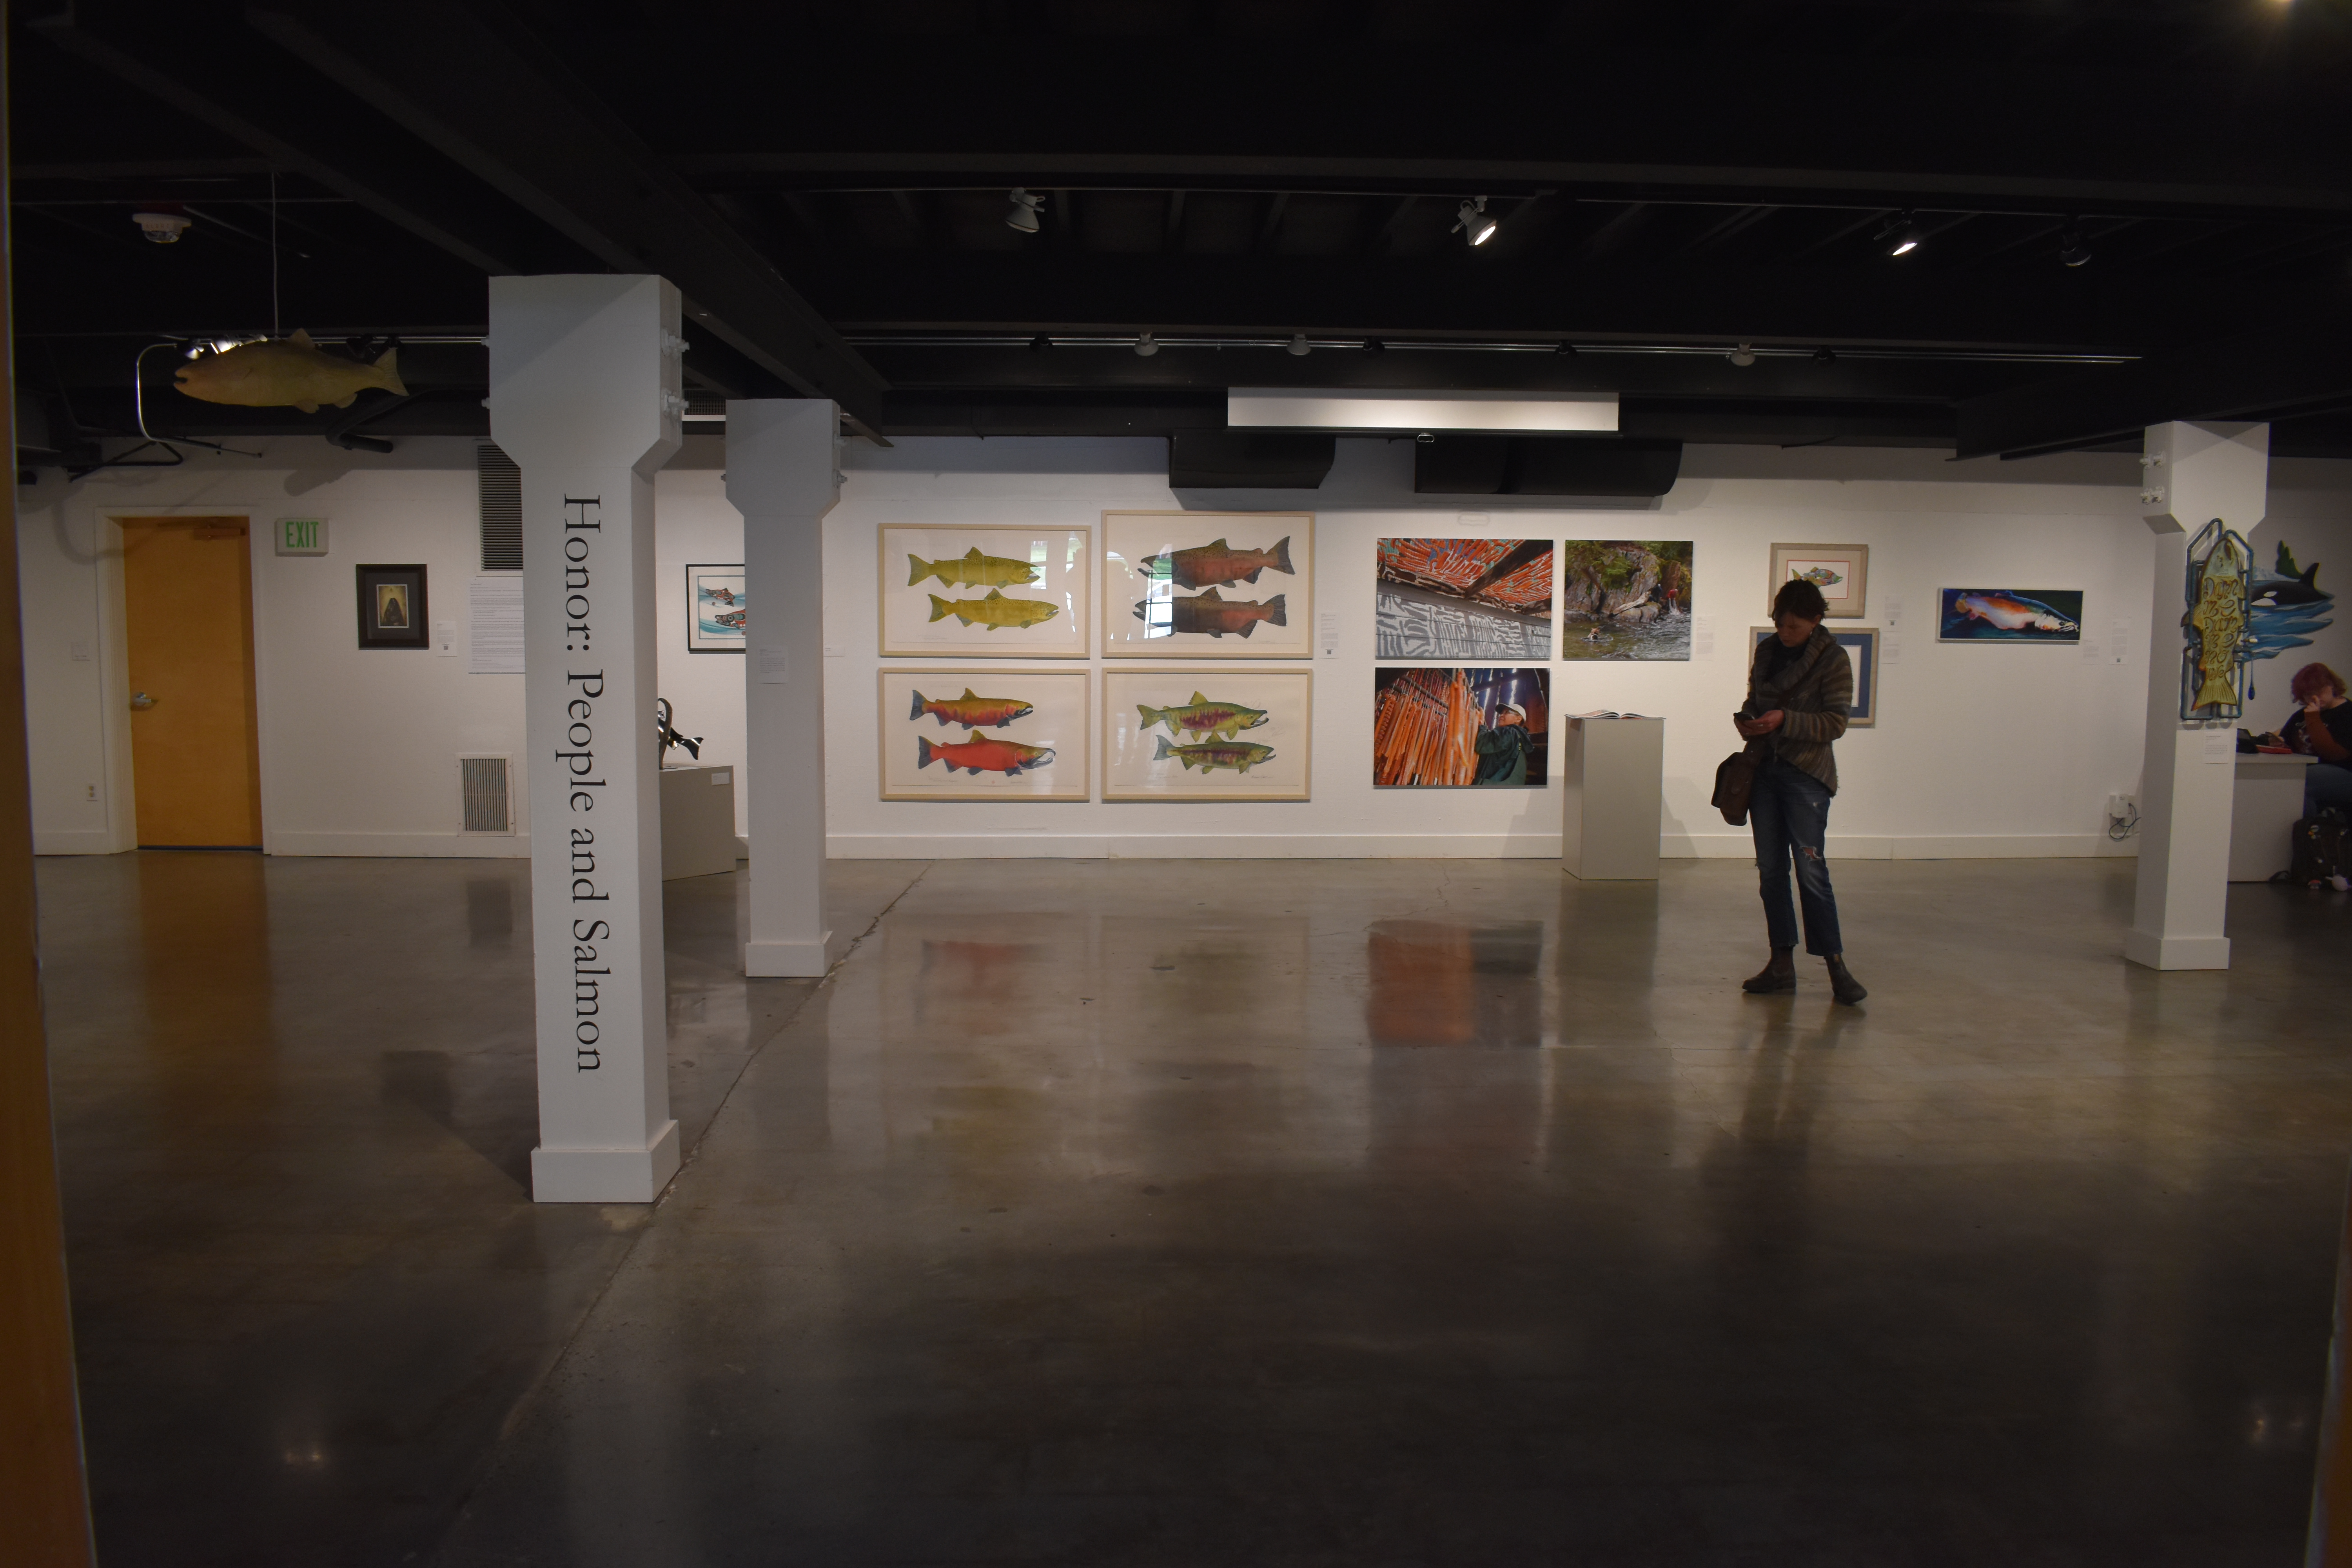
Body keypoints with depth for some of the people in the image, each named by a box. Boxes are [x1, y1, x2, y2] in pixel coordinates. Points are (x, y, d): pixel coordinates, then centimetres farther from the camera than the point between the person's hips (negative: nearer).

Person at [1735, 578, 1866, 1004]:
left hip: (1806, 776, -6)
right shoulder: (1767, 651, 9)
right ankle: (1782, 964, 14)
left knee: (1811, 871, -10)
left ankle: (1837, 966, -2)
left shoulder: (1833, 659, -7)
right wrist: (1746, 721, -2)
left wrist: (1785, 721, -22)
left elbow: (1835, 724, -11)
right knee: (1770, 871, 7)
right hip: (1764, 769, 6)